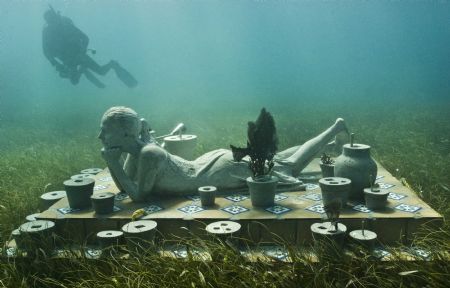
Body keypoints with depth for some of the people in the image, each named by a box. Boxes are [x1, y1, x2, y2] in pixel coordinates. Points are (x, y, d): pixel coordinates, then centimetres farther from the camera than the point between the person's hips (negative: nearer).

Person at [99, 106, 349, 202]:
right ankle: (326, 145, 44)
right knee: (273, 161, 26)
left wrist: (113, 163, -27)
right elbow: (124, 187, 6)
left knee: (290, 167, 10)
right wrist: (112, 162, -9)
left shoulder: (149, 154, -31)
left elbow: (138, 195, -27)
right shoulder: (137, 150, -5)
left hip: (229, 170, -7)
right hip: (213, 162, 7)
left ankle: (335, 128, 26)